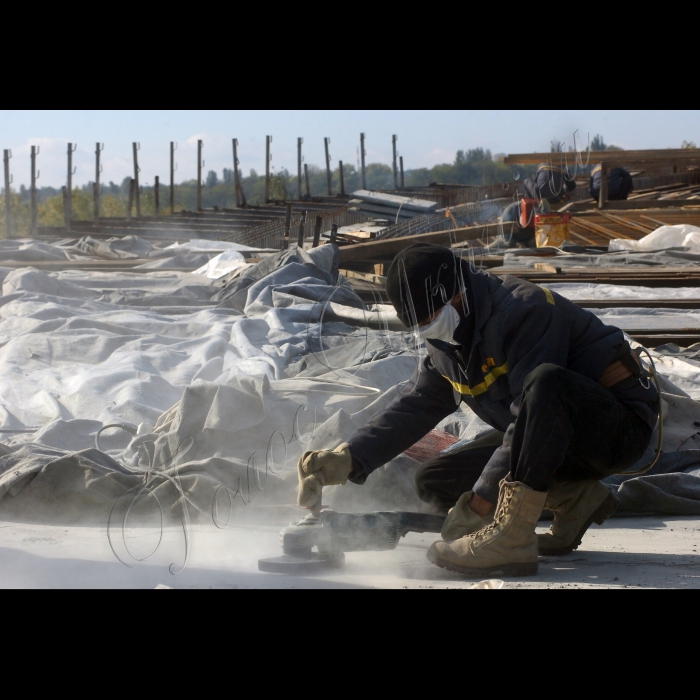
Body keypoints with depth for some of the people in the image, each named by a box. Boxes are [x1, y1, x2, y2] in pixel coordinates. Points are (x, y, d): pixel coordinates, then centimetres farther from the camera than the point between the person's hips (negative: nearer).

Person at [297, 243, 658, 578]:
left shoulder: (525, 309, -24)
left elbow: (529, 414, -28)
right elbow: (412, 409, 7)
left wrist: (482, 500, -26)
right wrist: (347, 459, -9)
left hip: (621, 429, -9)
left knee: (545, 381, -40)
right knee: (436, 482, -1)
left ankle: (509, 537, -38)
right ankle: (573, 499, -1)